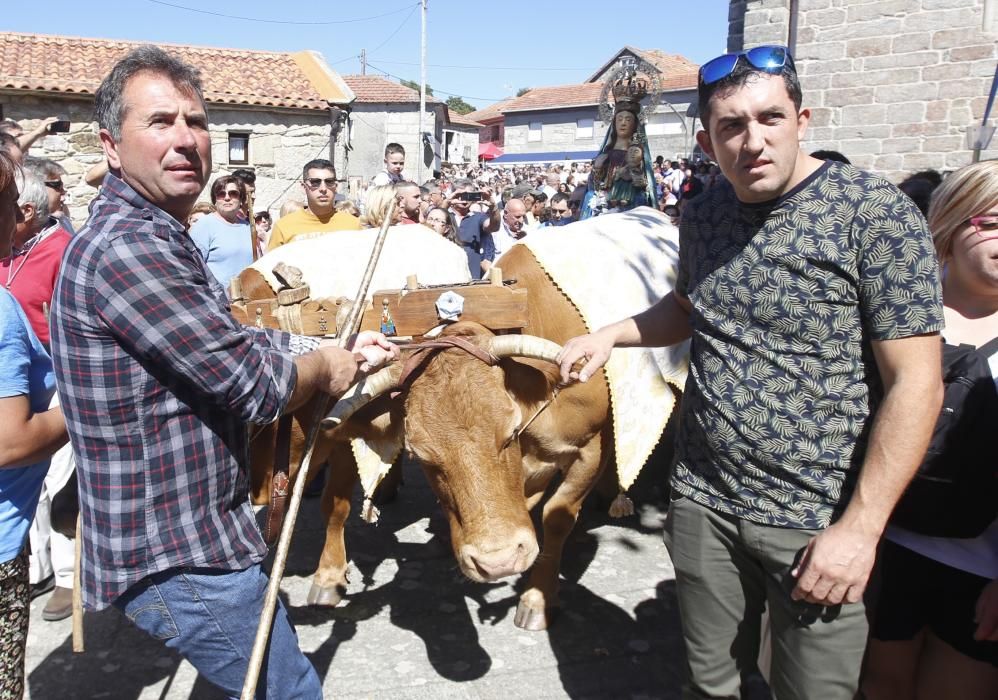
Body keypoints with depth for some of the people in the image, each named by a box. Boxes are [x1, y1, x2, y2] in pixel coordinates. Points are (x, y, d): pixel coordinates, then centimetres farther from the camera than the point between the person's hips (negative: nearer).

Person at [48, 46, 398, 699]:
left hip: (196, 528, 10)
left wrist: (342, 350, 10)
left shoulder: (156, 238, 11)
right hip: (173, 556, -10)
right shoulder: (124, 249, -24)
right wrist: (328, 367, -4)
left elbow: (240, 343, 16)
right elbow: (258, 385, -24)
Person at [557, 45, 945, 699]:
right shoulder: (704, 212, 4)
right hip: (703, 500, 5)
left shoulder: (876, 212, -14)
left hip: (817, 523, -4)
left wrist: (861, 529, -17)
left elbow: (915, 382, -15)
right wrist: (612, 334, 6)